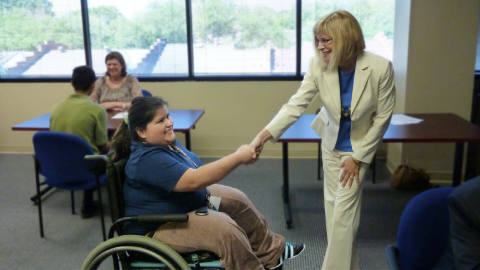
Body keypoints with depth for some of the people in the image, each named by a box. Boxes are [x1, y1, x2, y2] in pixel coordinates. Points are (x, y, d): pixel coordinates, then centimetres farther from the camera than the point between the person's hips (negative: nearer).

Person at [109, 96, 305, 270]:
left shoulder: (165, 141, 3)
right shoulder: (148, 159, -30)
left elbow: (191, 176, 17)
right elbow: (194, 180, -38)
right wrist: (238, 157, -36)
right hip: (157, 227, -11)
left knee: (237, 200, 9)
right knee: (224, 227, -27)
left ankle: (272, 252, 21)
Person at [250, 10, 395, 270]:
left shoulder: (380, 68, -26)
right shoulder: (319, 65, -20)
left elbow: (382, 116, -16)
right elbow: (296, 104, -21)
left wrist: (358, 157, -14)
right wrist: (265, 134, -35)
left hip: (360, 145, -3)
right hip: (331, 143, 4)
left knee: (343, 210, -5)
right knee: (333, 205, 12)